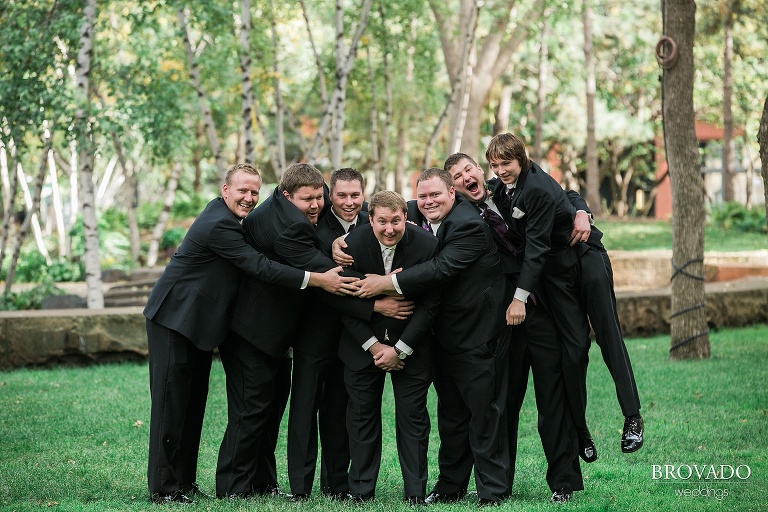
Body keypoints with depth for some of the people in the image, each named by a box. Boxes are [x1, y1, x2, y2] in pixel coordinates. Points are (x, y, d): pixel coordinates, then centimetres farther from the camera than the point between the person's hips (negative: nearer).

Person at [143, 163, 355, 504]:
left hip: (198, 322, 10)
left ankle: (184, 481, 17)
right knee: (171, 402, -6)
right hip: (174, 319, -10)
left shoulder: (225, 217, 9)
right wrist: (318, 280, -27)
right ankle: (163, 488, -2)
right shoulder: (219, 225, -22)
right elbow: (261, 267, -27)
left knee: (194, 402, 11)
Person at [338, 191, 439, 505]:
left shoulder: (426, 245, -15)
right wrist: (373, 346, -11)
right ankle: (360, 490, 15)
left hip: (410, 345, -1)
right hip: (364, 344, 1)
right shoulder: (352, 245, -13)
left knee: (412, 416, 0)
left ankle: (415, 491, 9)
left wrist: (399, 350, -13)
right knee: (362, 414, 6)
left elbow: (429, 305, -11)